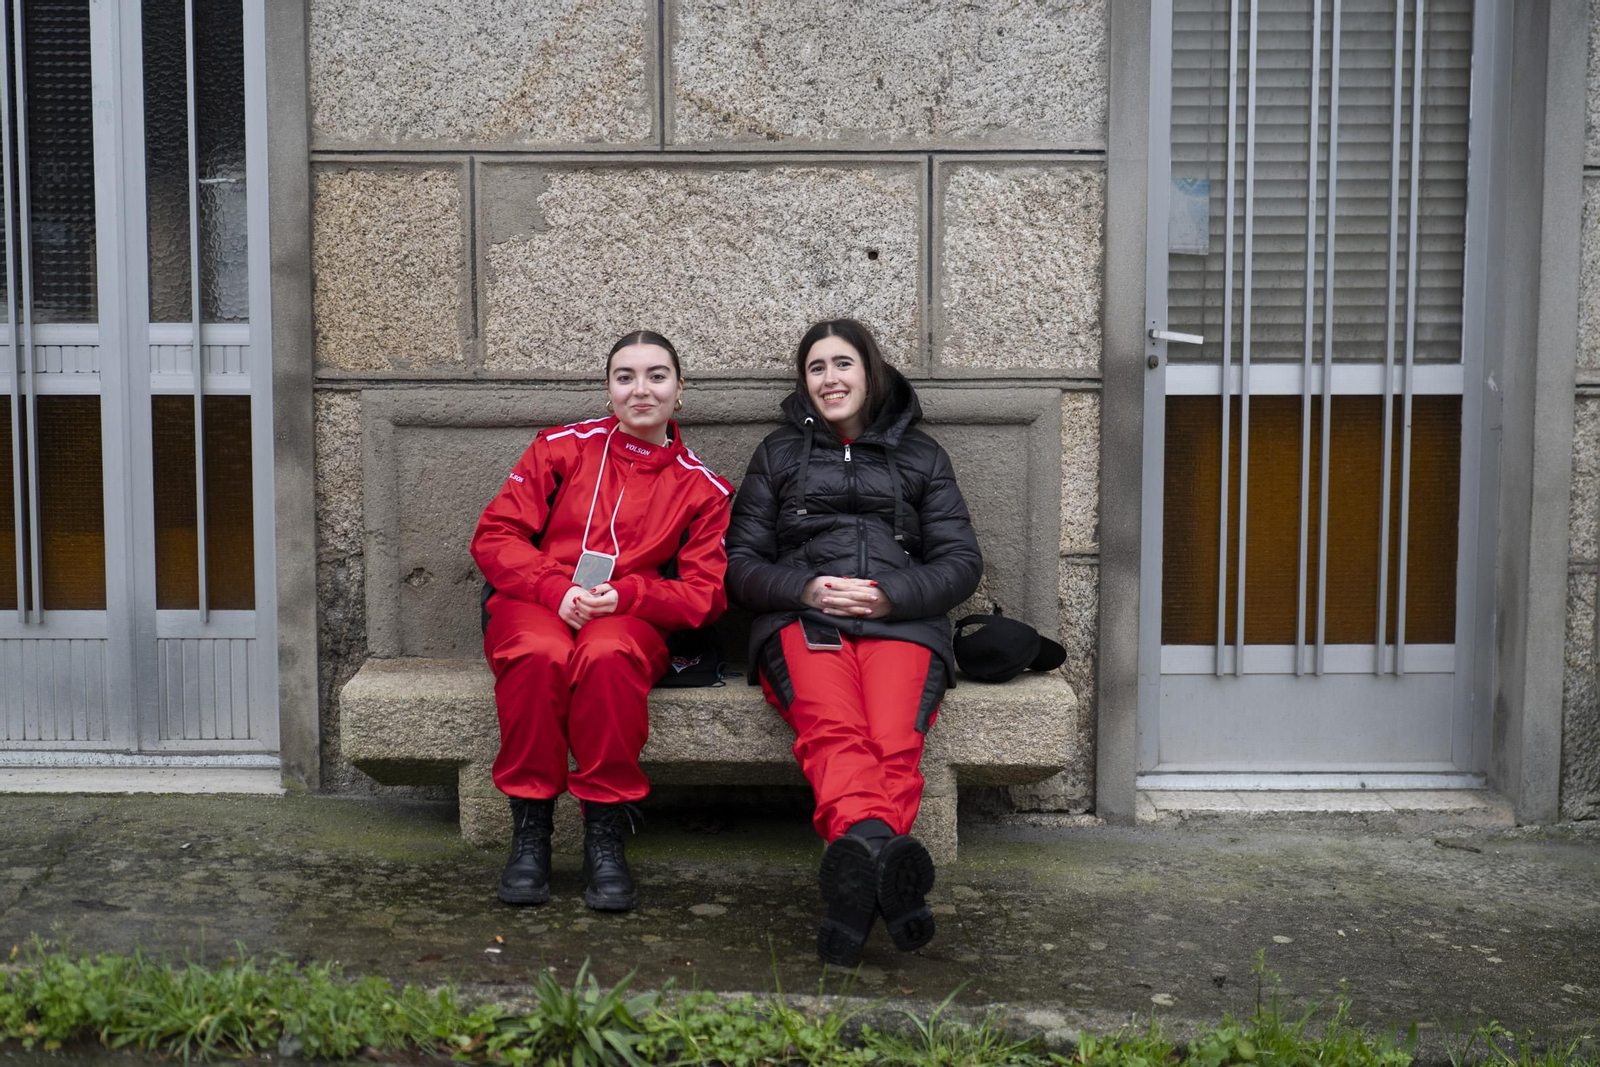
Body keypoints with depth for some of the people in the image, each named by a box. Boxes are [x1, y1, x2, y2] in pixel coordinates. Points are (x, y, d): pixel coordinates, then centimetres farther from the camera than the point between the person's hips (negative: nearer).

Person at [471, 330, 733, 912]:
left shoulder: (702, 488, 11)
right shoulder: (562, 447, 10)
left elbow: (705, 594, 4)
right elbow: (494, 536, 4)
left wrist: (623, 596, -15)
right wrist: (557, 591, -14)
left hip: (632, 620, 0)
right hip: (533, 604, 0)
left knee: (608, 653, -37)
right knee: (540, 652, -36)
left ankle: (604, 836, -26)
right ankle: (529, 832, -23)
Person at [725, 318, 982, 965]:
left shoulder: (919, 455, 26)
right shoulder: (779, 453, 26)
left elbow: (961, 562, 16)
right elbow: (741, 562, 18)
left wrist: (890, 594, -4)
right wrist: (806, 589, -4)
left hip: (900, 622, 1)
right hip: (802, 621, -1)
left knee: (894, 740, -35)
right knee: (835, 731, -38)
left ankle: (856, 870, -58)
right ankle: (877, 848, -64)